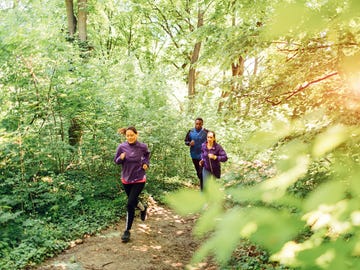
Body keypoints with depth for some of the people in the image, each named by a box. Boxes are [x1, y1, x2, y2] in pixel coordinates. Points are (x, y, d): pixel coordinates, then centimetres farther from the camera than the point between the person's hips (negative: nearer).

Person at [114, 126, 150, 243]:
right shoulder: (122, 147, -13)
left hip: (139, 179, -3)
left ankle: (127, 231, 6)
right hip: (126, 179, 3)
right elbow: (116, 161, -1)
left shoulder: (142, 146, -12)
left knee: (130, 205, -10)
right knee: (133, 201, 21)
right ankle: (143, 208, 57)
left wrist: (146, 163, -3)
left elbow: (147, 154, 12)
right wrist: (121, 158, -21)